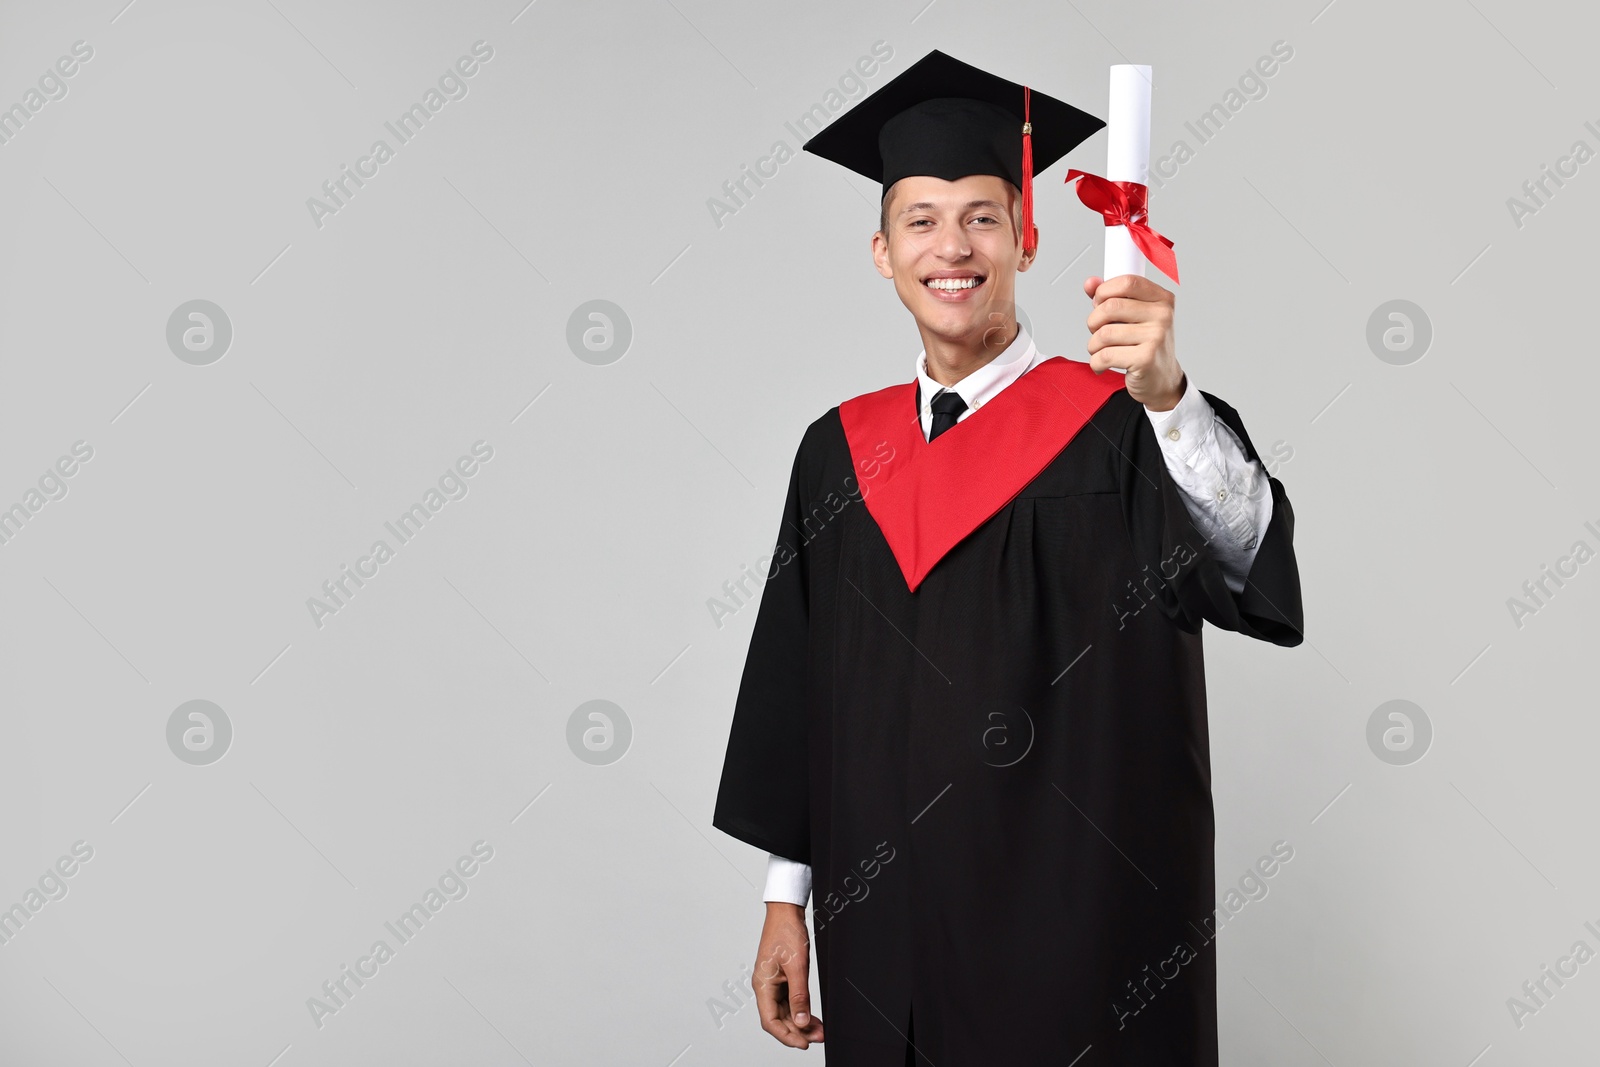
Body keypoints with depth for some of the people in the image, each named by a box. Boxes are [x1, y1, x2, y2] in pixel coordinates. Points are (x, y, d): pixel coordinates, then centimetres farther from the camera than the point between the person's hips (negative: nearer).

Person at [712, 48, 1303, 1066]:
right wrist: (786, 898, 7)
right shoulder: (841, 451, 5)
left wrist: (1166, 395, -44)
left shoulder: (1113, 427, -8)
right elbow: (791, 681, 8)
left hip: (1076, 934, -3)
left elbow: (1242, 562, -27)